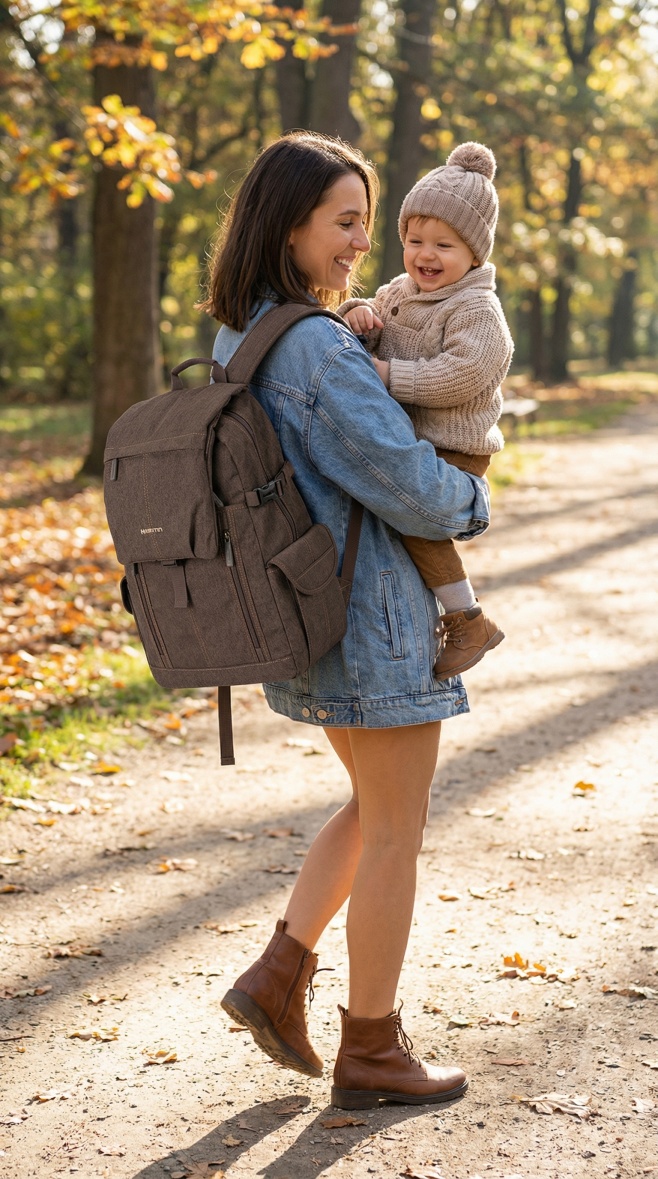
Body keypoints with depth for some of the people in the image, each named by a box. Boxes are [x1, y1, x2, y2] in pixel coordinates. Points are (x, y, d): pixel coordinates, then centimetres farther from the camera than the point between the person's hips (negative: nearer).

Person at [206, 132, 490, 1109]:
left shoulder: (235, 340, 7)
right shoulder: (318, 349, -22)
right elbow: (411, 487, -21)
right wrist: (475, 502, 0)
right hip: (372, 615, -9)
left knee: (375, 809, 24)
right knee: (395, 834, 5)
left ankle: (279, 975, 17)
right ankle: (371, 1053, 15)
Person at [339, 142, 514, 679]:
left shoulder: (477, 308, -13)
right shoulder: (400, 292, 14)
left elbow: (462, 374, -25)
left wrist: (391, 375, -24)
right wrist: (357, 313, -4)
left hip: (454, 449, -9)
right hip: (403, 443, 9)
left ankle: (471, 623, -16)